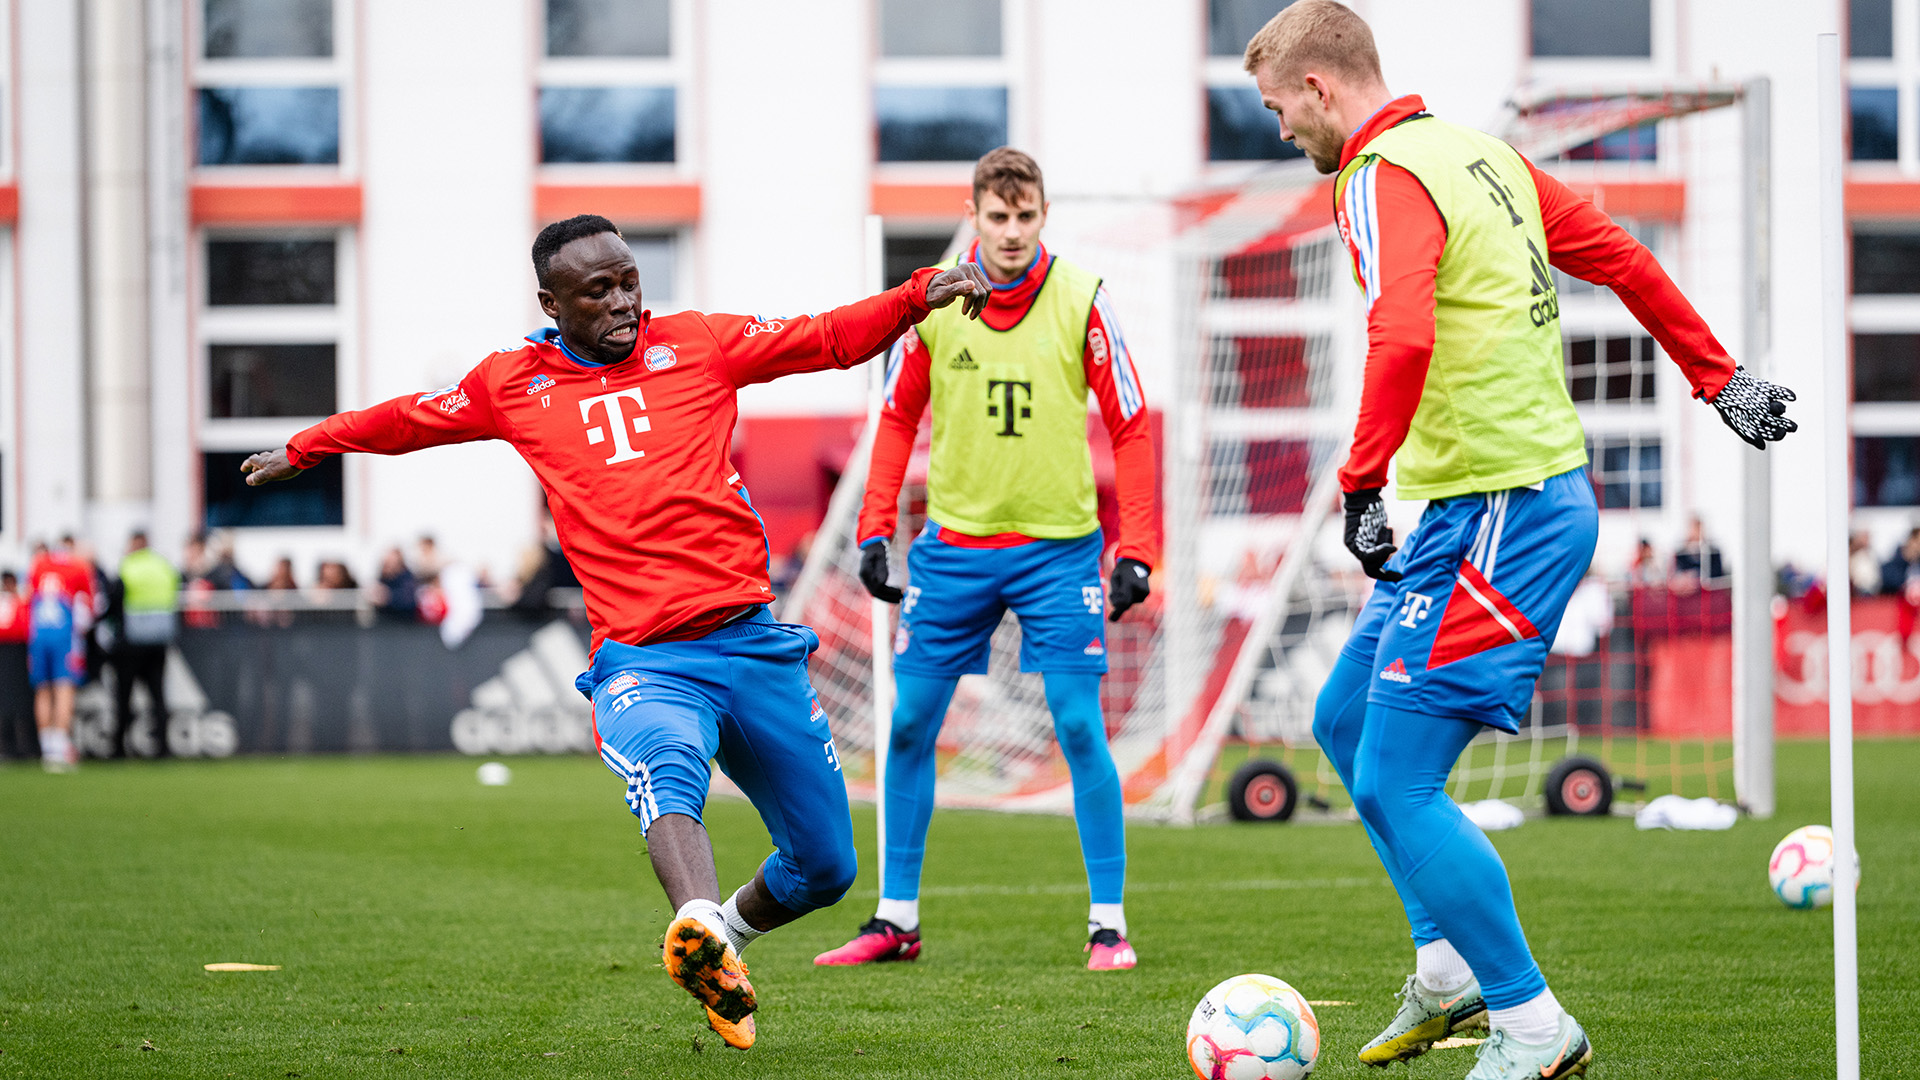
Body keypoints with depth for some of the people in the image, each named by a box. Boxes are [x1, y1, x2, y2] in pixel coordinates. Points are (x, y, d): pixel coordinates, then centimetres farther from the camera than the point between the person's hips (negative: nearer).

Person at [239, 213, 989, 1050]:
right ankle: (698, 927, -64)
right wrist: (306, 449, 45)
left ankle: (730, 931, 37)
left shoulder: (697, 344, 12)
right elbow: (409, 421, 30)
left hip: (751, 641, 2)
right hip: (639, 661, -2)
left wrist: (921, 297, -7)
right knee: (666, 764, -37)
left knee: (825, 868, 6)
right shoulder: (513, 384, 13)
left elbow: (831, 339, 10)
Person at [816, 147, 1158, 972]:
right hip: (953, 543, 2)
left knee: (1079, 726, -8)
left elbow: (1130, 427, -1)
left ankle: (1109, 925, 1)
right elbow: (898, 418, 11)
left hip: (1056, 546, -2)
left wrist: (1137, 551, -6)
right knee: (911, 725, 3)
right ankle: (896, 919, 14)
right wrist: (875, 531, 4)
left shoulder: (1080, 302, -6)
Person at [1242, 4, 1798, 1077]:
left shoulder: (1386, 178, -15)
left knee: (1394, 784, -7)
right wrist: (1719, 377, 27)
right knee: (1345, 722, 20)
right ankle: (1450, 968, 23)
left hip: (1495, 518, -10)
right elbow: (1623, 258, 20)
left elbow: (1403, 337, -32)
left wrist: (1362, 482, -27)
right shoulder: (1482, 153, 14)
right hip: (1543, 493, 10)